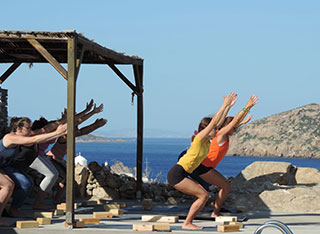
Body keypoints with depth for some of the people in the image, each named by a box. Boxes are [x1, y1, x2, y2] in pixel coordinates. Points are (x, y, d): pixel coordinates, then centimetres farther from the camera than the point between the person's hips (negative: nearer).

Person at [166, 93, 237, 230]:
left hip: (181, 175, 10)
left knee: (204, 196, 8)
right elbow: (214, 122, -17)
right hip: (176, 175, -10)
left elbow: (219, 122, 17)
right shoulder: (199, 138, -12)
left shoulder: (207, 141, 12)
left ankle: (188, 222, 11)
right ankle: (187, 223, -6)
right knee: (203, 195, -12)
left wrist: (228, 106, 14)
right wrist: (224, 105, -14)